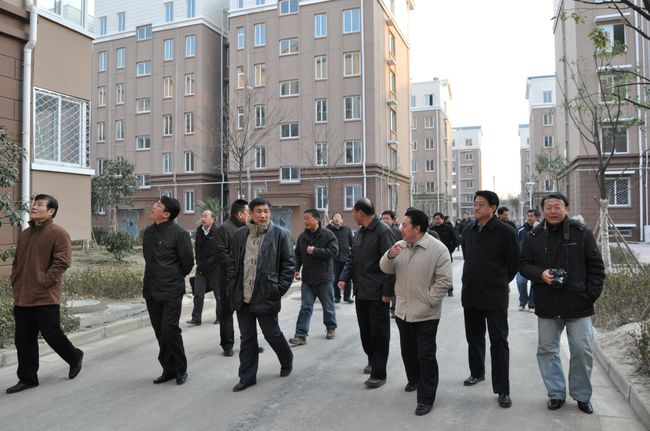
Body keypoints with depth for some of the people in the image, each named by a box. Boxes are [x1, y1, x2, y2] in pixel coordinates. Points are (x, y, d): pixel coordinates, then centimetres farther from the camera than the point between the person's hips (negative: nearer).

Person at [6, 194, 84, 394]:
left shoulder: (58, 233, -8)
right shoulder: (25, 234, 15)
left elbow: (62, 262, -15)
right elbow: (17, 261, 21)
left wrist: (44, 281, -16)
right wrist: (16, 282, 10)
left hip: (46, 297, -7)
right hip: (22, 297, 7)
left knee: (52, 334, 0)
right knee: (24, 340, 9)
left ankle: (75, 357, 26)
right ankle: (27, 378, 21)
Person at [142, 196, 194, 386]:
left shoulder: (179, 233, -13)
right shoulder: (148, 232, 8)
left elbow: (187, 261, -7)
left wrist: (176, 278, 5)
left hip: (171, 292, -7)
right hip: (151, 291, 7)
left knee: (170, 331, -7)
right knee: (160, 332, 12)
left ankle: (180, 369, 13)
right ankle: (169, 369, 25)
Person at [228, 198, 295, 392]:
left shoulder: (280, 234, -5)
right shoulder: (240, 234, 7)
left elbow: (289, 263, -3)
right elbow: (233, 262, 13)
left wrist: (280, 288, -8)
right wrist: (233, 287, 6)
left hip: (266, 295, -4)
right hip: (243, 296, 4)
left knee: (272, 333, 8)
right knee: (247, 338, 11)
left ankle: (287, 361, 36)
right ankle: (247, 376, 23)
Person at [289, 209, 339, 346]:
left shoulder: (327, 234, -10)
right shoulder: (302, 237, 5)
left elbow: (333, 251, -18)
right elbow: (298, 254, 13)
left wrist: (315, 251, -21)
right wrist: (297, 269, 1)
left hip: (324, 278, -3)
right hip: (307, 278, 3)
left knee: (328, 306, 13)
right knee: (305, 307, 2)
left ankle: (331, 327, 35)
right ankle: (301, 335, 3)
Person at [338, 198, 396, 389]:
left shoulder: (382, 231, -14)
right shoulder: (359, 233, 13)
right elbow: (352, 259, 17)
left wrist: (387, 291, -18)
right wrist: (344, 278, 1)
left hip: (377, 293, -8)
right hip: (361, 291, 8)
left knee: (379, 332, 1)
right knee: (365, 330, 16)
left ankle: (379, 373, 9)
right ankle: (372, 360, 36)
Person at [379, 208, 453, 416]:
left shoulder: (437, 249, -15)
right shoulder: (400, 245, 3)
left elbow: (444, 280, -15)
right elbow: (386, 269, 6)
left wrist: (428, 300, -15)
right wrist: (389, 256, -15)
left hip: (426, 314, -6)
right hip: (403, 311, 6)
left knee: (426, 355, 1)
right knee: (408, 351, 21)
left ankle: (426, 398, 12)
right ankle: (414, 380, 44)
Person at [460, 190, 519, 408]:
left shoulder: (506, 232, -11)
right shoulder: (468, 231, 6)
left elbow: (514, 262, -4)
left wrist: (499, 282, 5)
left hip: (495, 296, -6)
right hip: (470, 294, 6)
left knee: (499, 341, 0)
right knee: (474, 337, 19)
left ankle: (502, 389, 8)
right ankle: (477, 372, 39)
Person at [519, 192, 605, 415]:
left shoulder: (582, 233, -1)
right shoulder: (534, 236, 3)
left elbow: (596, 266, 2)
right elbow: (523, 264, 6)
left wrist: (591, 294, -6)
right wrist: (540, 274, -13)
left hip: (578, 305, -1)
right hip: (547, 305, 2)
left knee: (582, 350, 4)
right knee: (547, 349, 8)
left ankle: (582, 395, 24)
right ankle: (556, 393, 24)